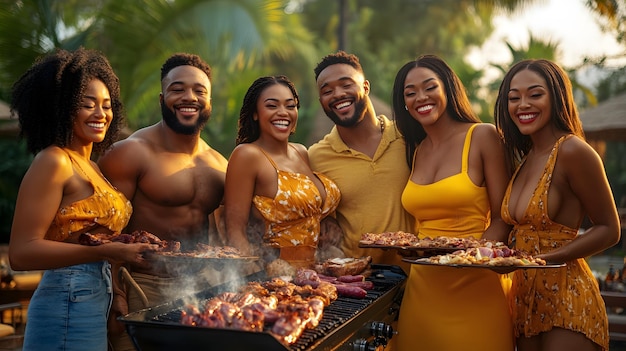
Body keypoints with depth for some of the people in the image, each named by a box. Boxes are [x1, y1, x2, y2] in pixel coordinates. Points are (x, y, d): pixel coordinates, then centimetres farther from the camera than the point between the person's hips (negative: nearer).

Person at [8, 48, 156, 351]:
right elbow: (21, 252, -18)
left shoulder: (90, 167, 13)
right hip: (68, 304, -8)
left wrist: (135, 247, -3)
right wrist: (108, 252, -25)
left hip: (97, 301, 8)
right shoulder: (53, 161, -11)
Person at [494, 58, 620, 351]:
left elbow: (609, 230, -12)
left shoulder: (573, 151, -15)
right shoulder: (525, 157, 8)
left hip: (567, 301, -7)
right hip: (525, 295, 7)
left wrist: (545, 258, -20)